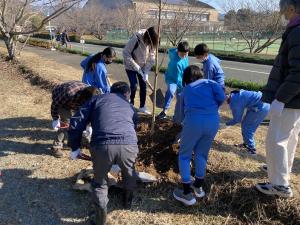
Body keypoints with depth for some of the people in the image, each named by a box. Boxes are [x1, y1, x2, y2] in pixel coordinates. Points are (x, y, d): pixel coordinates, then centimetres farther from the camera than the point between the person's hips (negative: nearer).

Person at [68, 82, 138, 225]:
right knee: (129, 173, 36)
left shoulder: (98, 99, 25)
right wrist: (119, 162, 55)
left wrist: (75, 148, 29)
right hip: (128, 144, 2)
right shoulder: (130, 107, 33)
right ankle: (128, 200, 56)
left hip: (102, 146, -2)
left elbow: (76, 123, 16)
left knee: (100, 182, 26)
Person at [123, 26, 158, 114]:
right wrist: (136, 67, -25)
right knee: (134, 85, -10)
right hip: (131, 66, -4)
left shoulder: (151, 43, -13)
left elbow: (151, 58, -8)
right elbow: (126, 53, -24)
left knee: (143, 86, 3)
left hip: (142, 67, 4)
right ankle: (131, 104, 14)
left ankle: (142, 107, 16)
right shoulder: (136, 38, -27)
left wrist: (146, 72, -16)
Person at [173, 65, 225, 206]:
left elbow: (182, 112, 33)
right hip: (213, 120, 2)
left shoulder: (185, 90, 27)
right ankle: (198, 186, 34)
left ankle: (187, 194, 13)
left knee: (184, 155, 14)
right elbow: (221, 97, 5)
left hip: (194, 120, -2)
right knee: (201, 153, 23)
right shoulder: (210, 83, 24)